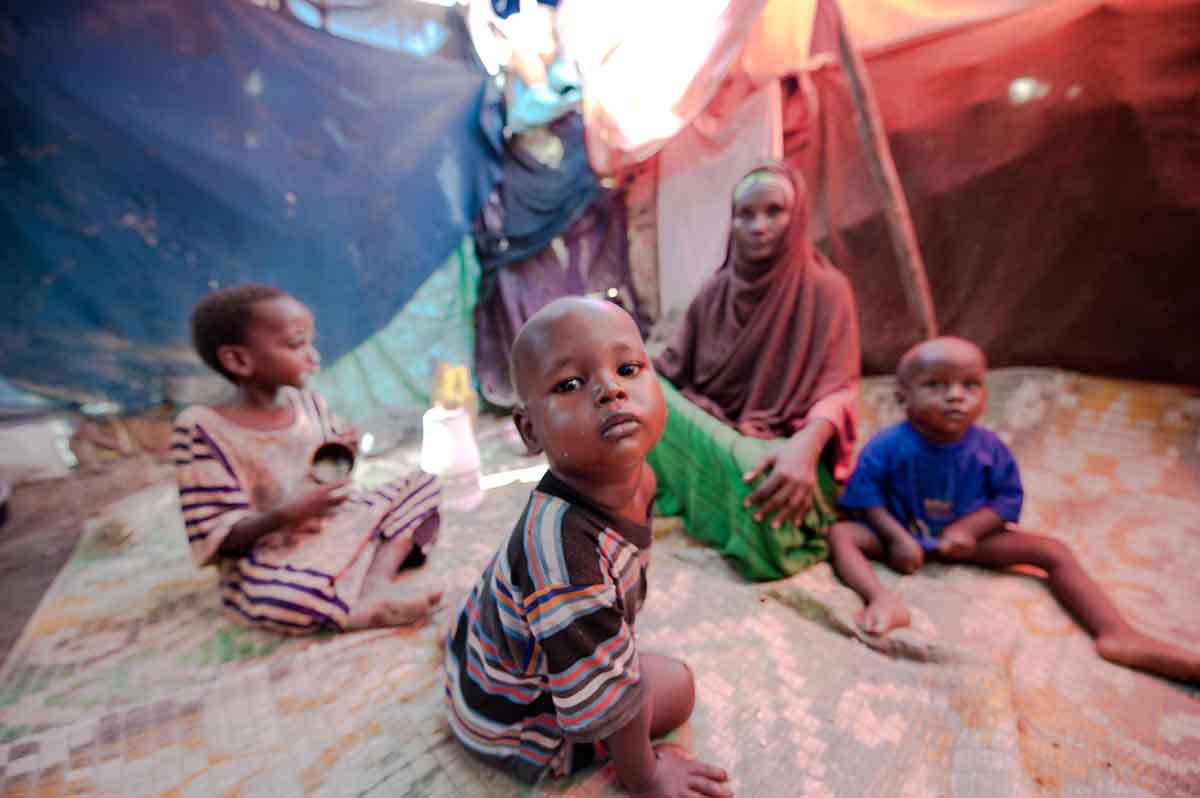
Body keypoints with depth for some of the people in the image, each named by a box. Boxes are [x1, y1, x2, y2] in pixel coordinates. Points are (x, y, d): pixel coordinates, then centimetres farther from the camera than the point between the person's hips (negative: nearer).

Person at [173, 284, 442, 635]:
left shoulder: (309, 404, 2)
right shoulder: (203, 428, -14)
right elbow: (214, 537, -15)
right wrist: (286, 514, -31)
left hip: (339, 532, 7)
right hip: (272, 562, -6)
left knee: (423, 482, 1)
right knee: (278, 599, -40)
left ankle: (378, 577, -17)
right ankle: (370, 610, -14)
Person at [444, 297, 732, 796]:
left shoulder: (636, 477, -19)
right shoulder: (566, 551, -46)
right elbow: (608, 696, -30)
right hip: (511, 721, -6)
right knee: (677, 686, 0)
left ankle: (469, 618, 27)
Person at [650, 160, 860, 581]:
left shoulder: (826, 288, -6)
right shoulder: (717, 289, 6)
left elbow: (837, 389, -14)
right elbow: (672, 368, 6)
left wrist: (804, 448, -35)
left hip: (785, 442, -3)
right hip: (709, 429, 3)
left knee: (759, 476, -38)